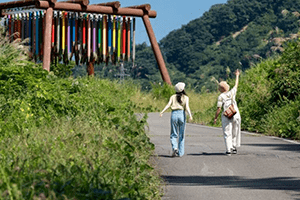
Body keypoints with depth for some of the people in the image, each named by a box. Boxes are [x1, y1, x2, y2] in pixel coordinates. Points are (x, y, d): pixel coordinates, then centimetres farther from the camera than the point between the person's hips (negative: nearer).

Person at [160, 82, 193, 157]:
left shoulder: (173, 97, 12)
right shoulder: (186, 97, 7)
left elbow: (168, 105, -3)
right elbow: (187, 106, -8)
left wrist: (162, 112, -12)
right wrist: (190, 115, -19)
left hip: (174, 114, 1)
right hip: (182, 114, -1)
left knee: (173, 134, 8)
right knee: (181, 135, 8)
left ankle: (174, 147, -18)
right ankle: (180, 153, 8)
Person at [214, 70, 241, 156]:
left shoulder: (221, 97, -4)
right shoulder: (232, 93, 6)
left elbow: (219, 109, -8)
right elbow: (236, 85, 25)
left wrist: (215, 118, 1)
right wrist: (237, 76, 40)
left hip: (226, 116, -4)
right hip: (236, 115, 4)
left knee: (227, 134, -1)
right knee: (235, 133, 15)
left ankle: (228, 150, -8)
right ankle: (234, 148, 18)